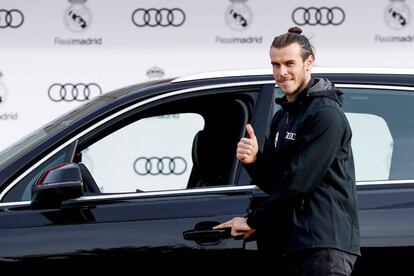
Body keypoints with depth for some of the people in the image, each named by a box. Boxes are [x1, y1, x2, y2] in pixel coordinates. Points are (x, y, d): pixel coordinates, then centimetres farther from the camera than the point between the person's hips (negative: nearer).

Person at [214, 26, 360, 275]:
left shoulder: (326, 114, -10)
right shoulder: (282, 117, 19)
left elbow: (298, 181, -15)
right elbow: (273, 183, 17)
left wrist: (253, 221, -7)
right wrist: (253, 161, -6)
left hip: (326, 244, -9)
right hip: (297, 241, 9)